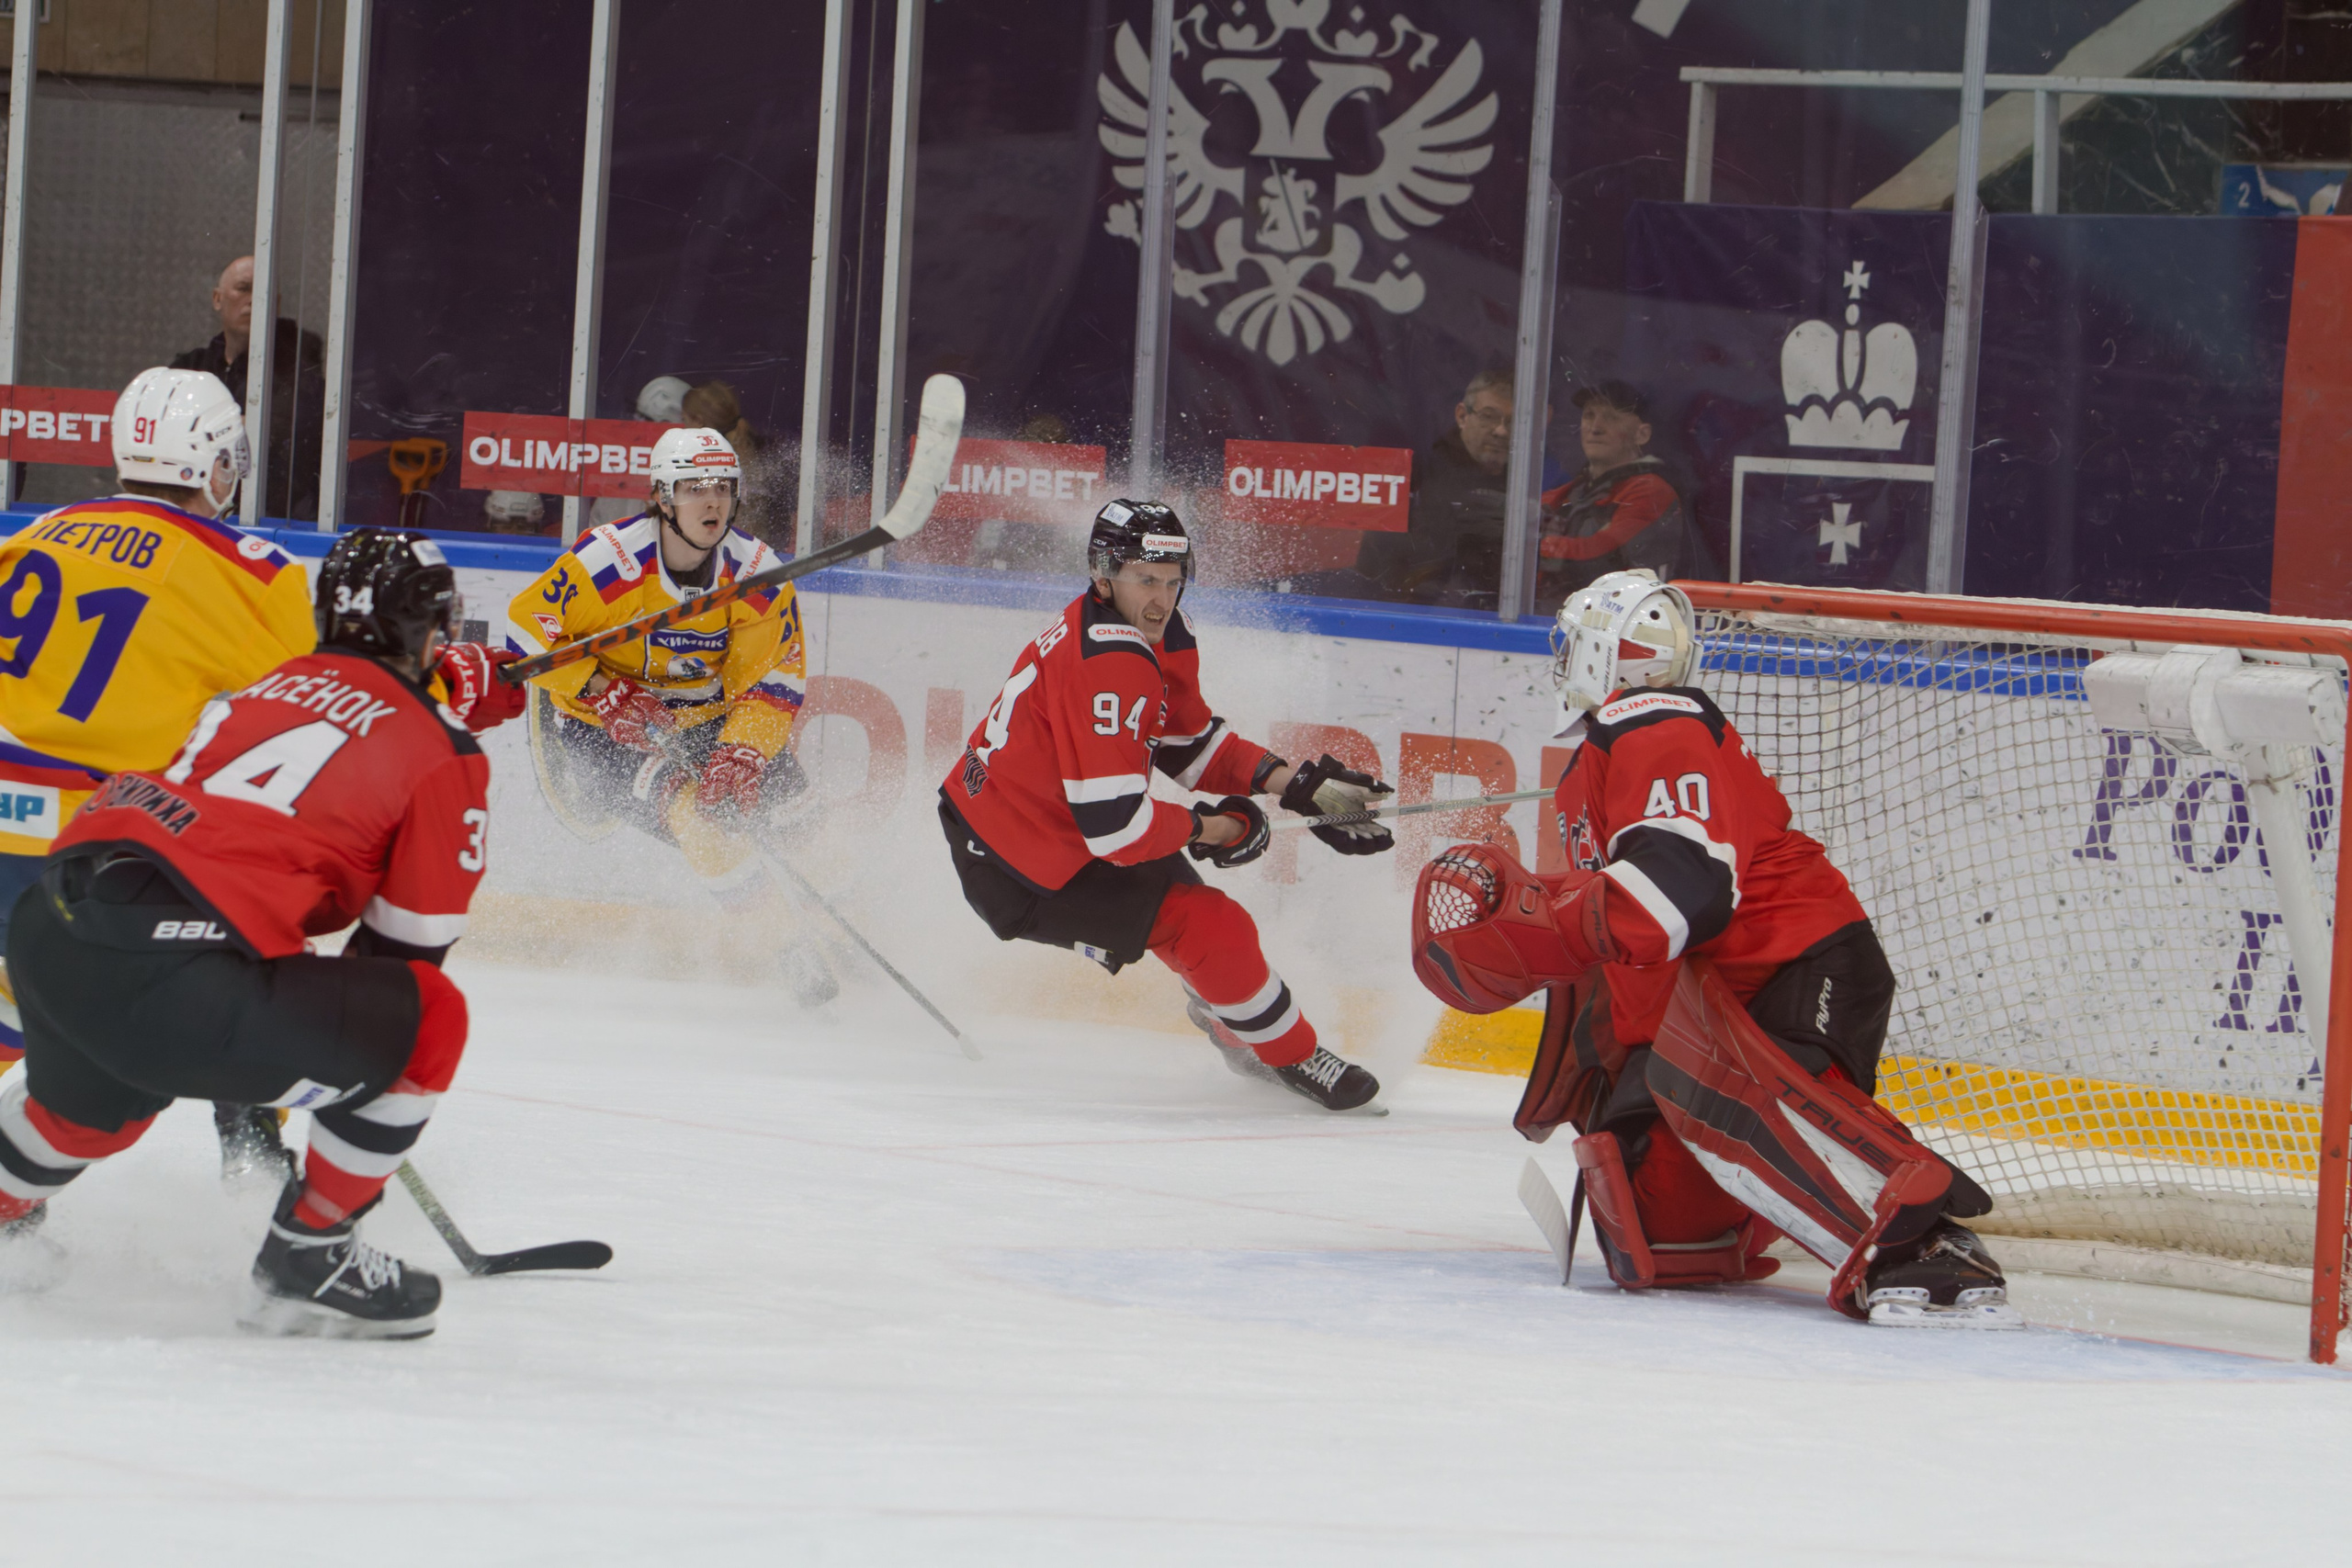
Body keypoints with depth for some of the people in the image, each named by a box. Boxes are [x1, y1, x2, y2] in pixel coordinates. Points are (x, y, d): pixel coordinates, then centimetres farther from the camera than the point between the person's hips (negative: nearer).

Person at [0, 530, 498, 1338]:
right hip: (167, 976, -8)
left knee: (95, 1101, 39)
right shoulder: (444, 755, 8)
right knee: (430, 1022, 9)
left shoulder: (263, 690, 27)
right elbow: (409, 945, 11)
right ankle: (307, 1257, 14)